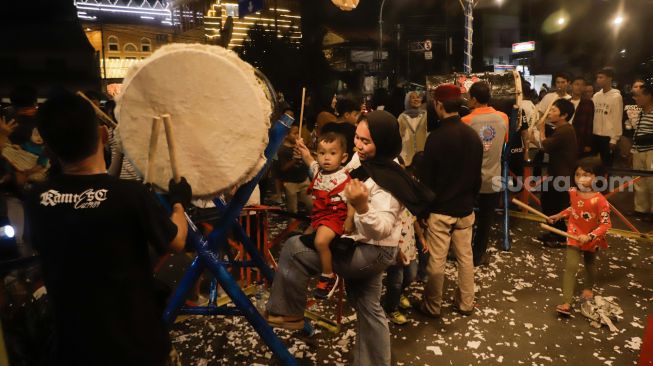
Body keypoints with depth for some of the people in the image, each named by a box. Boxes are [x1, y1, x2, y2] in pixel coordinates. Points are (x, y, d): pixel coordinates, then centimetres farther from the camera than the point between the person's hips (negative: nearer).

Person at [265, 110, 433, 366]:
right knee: (369, 309, 22)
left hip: (372, 251, -9)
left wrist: (361, 207, -48)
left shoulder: (388, 182, -25)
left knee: (294, 249, -14)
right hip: (364, 248, 9)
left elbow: (381, 229, -32)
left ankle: (288, 313, 3)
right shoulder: (363, 160, 1)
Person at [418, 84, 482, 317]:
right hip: (465, 208, 6)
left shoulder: (436, 137, -18)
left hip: (440, 209, -6)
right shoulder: (473, 136, 1)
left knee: (436, 261, 5)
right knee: (465, 258, 15)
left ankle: (432, 307, 19)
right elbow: (477, 175, 10)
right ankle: (465, 304, 28)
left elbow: (425, 178, -13)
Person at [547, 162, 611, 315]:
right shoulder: (573, 192, -11)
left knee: (589, 264, 24)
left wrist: (589, 237, -34)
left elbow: (605, 224, -24)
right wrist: (559, 216, 6)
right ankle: (566, 302, -10)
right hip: (574, 235, 2)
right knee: (571, 266, -9)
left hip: (592, 238, -1)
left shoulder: (599, 200, -26)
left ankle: (587, 288, 51)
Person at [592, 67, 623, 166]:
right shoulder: (596, 96, 7)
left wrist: (614, 138, -11)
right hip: (595, 135, 5)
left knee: (607, 164, 4)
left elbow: (617, 119, -9)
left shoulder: (616, 96, -8)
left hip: (608, 137, -5)